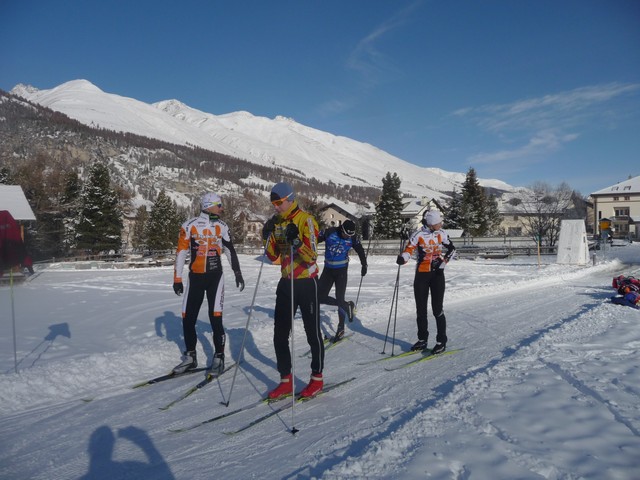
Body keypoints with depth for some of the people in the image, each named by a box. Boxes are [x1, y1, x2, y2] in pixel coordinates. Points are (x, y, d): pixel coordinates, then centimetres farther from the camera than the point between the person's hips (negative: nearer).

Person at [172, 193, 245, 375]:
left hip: (215, 277, 0)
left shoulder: (221, 226, 3)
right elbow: (181, 252, -1)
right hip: (195, 277, 0)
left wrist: (238, 273, 9)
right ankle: (190, 357, 22)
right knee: (187, 319, 5)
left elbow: (230, 251, 11)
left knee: (215, 318, -7)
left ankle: (219, 357, 8)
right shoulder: (189, 226, -4)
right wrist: (177, 279, -2)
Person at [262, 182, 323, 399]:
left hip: (306, 283, -7)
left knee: (312, 332, 6)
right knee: (280, 334, 7)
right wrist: (268, 236, -5)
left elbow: (311, 257, -19)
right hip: (286, 282, 7)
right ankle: (286, 381, 19)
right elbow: (273, 257, 10)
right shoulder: (276, 222, 9)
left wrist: (296, 241, -33)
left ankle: (317, 379, 21)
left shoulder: (306, 220, -12)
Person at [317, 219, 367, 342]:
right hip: (328, 269, 2)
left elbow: (361, 251, 10)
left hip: (341, 271, -2)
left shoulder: (352, 238, -7)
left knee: (339, 299, -4)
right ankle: (347, 305, 10)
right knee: (320, 297, -4)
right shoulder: (329, 233, -13)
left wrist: (364, 265, 15)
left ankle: (341, 329, 9)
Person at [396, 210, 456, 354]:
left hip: (437, 273, 0)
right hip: (421, 274, 0)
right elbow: (409, 250, -15)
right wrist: (402, 258, -37)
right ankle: (422, 340, 23)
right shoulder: (418, 235, -9)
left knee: (437, 309, -3)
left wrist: (443, 261, -3)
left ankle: (441, 341, 10)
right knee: (421, 309, 8)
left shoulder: (442, 234, 0)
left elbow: (451, 248, 12)